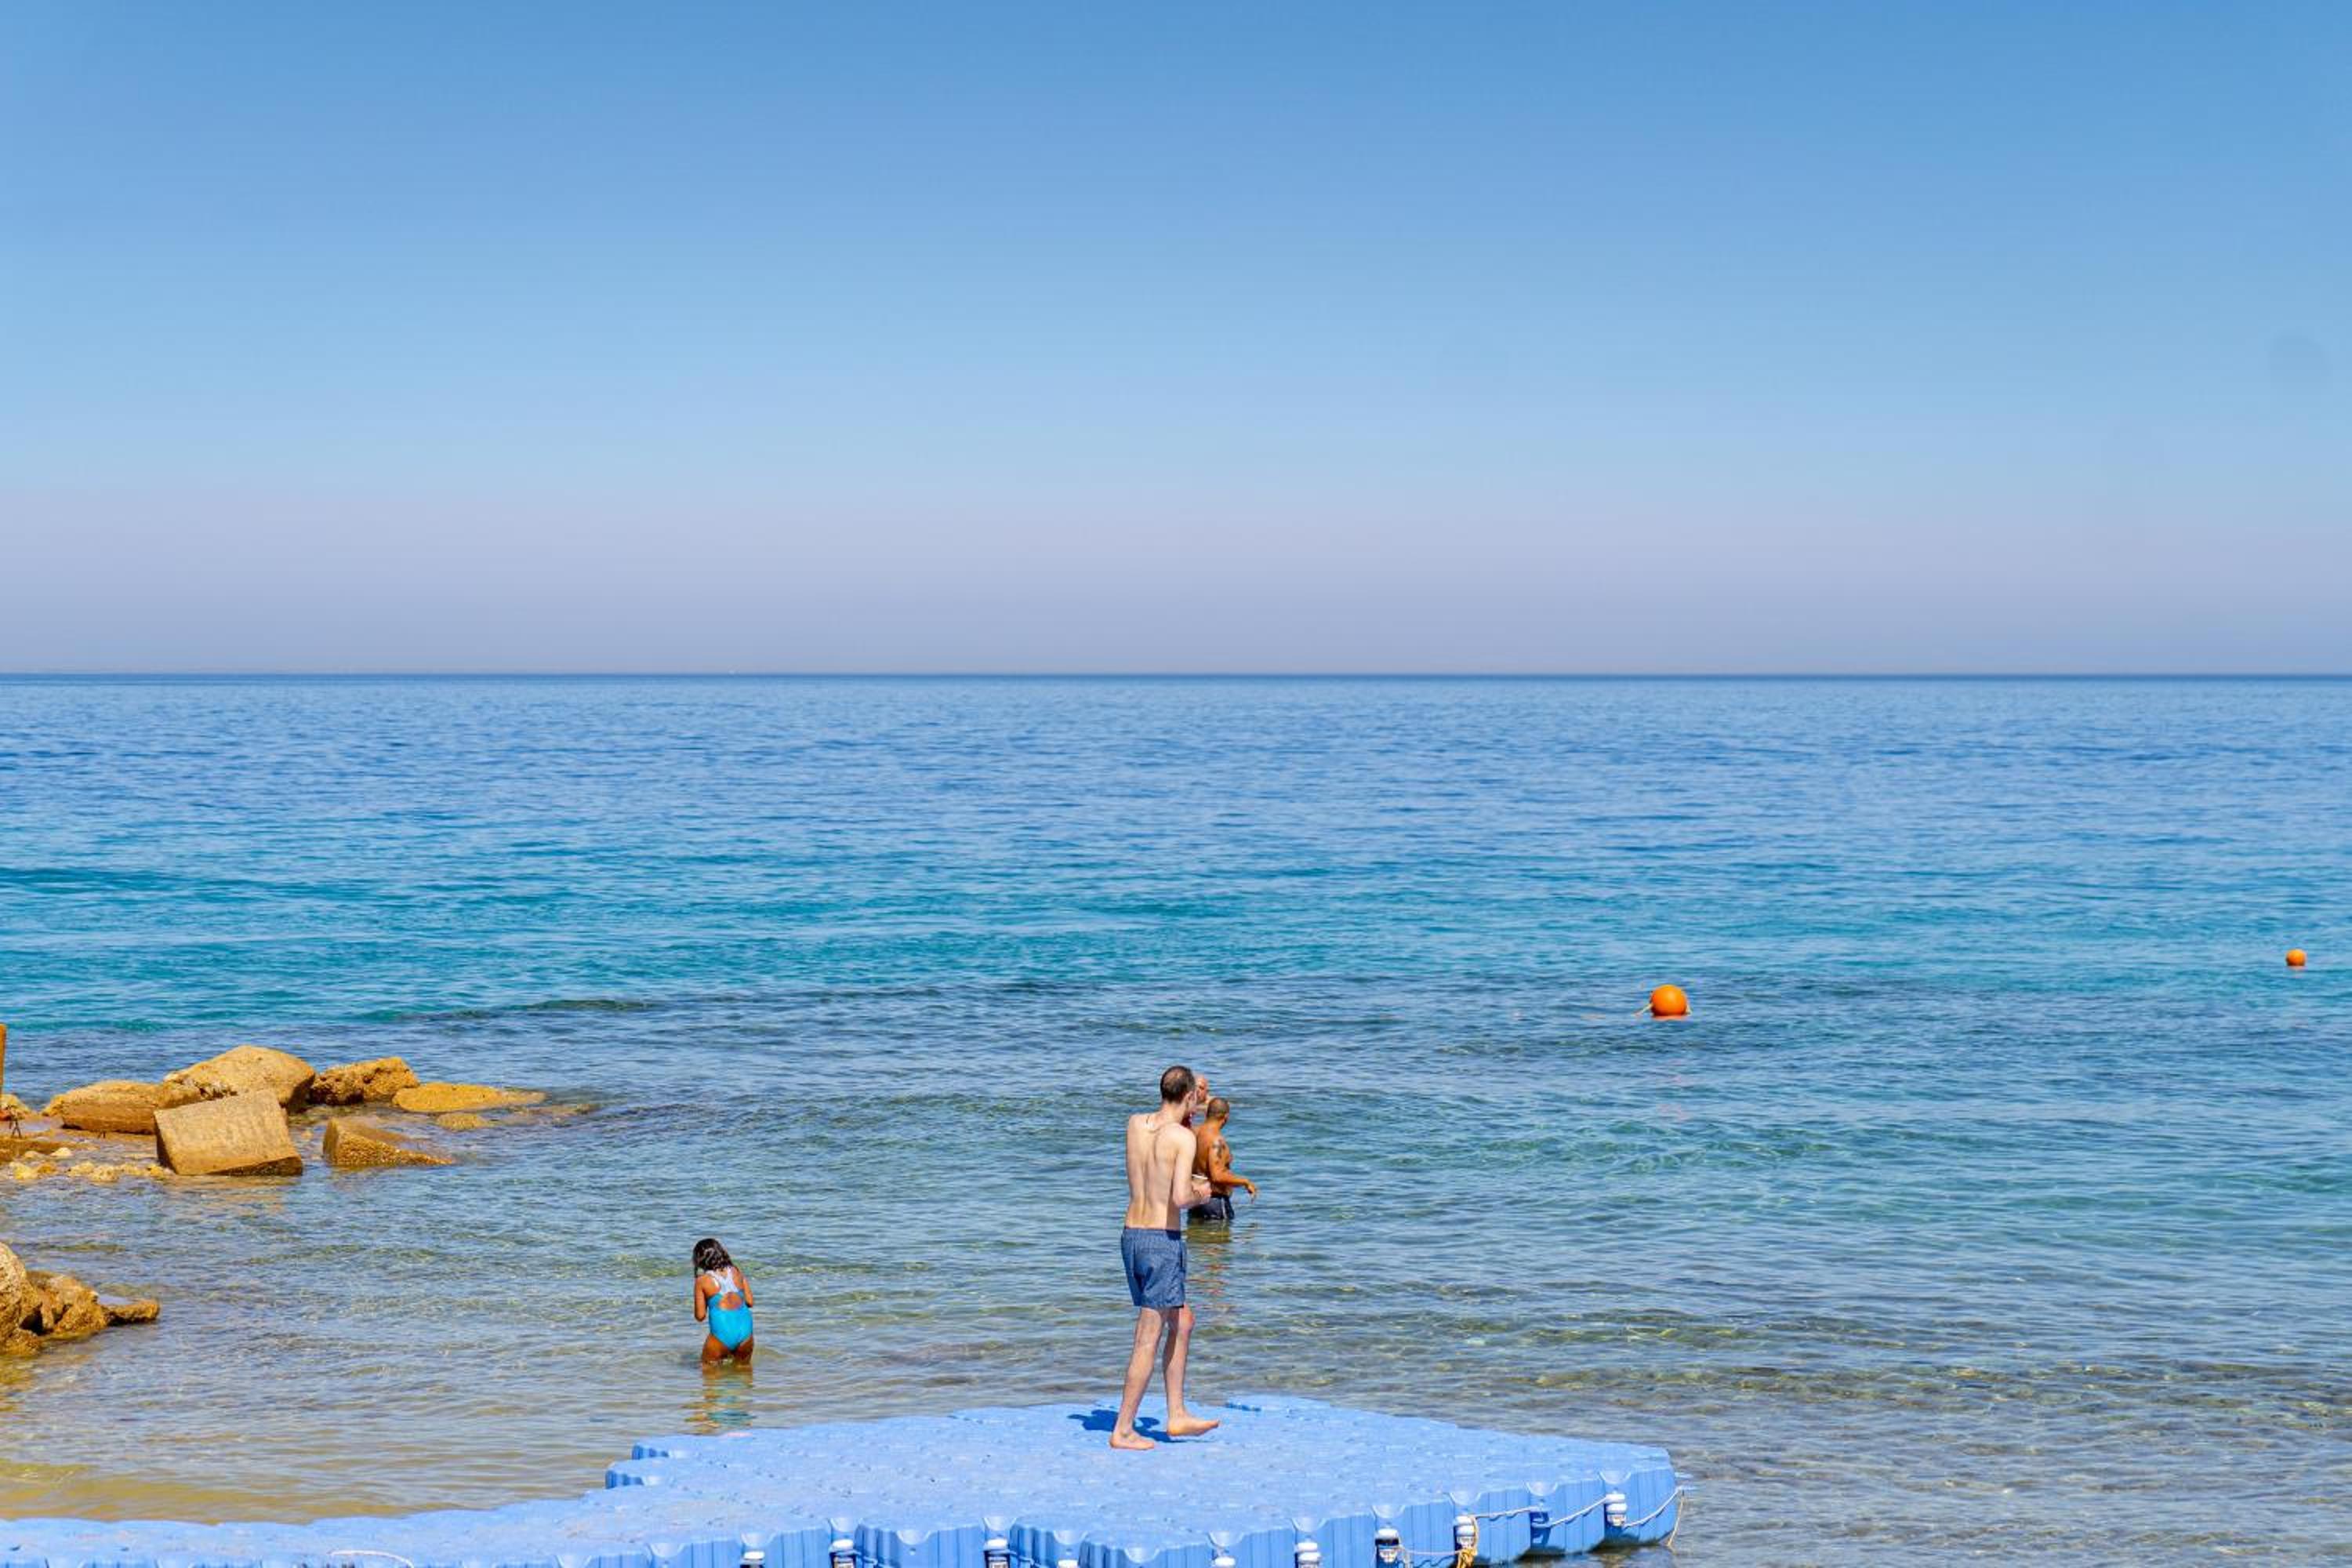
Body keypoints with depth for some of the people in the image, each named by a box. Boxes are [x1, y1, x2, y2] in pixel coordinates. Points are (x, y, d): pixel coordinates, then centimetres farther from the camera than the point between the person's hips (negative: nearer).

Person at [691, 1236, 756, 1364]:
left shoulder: (702, 1280, 2)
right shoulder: (737, 1272, 11)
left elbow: (700, 1316, 3)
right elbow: (750, 1302, 12)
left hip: (722, 1332, -3)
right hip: (745, 1329, 3)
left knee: (709, 1368, 16)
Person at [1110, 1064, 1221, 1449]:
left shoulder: (1134, 1124, 6)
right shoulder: (1184, 1137, -14)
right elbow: (1180, 1198, -24)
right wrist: (1199, 1197, 0)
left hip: (1131, 1236, 8)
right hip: (1163, 1241, -8)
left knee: (1182, 1321, 22)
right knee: (1149, 1339, -1)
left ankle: (1178, 1415, 24)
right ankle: (1123, 1431, 1)